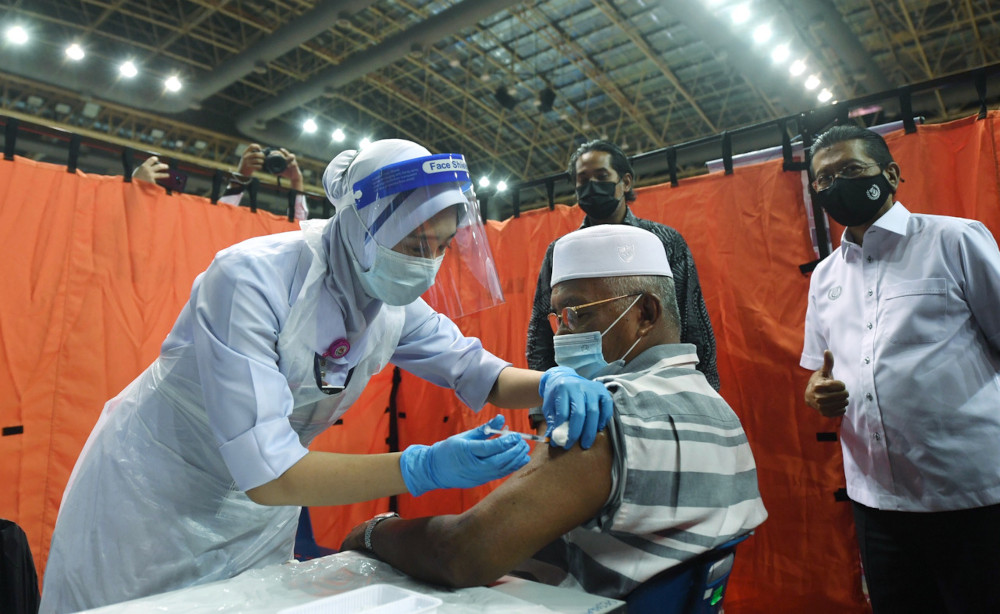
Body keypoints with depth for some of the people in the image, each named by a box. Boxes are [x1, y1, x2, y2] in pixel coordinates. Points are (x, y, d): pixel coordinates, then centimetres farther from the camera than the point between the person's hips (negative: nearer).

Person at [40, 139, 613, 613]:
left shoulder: (396, 303, -12)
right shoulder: (254, 278, -32)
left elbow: (478, 372, -4)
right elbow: (266, 474, -35)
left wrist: (551, 384, -25)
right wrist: (424, 469, -41)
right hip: (155, 496, -5)